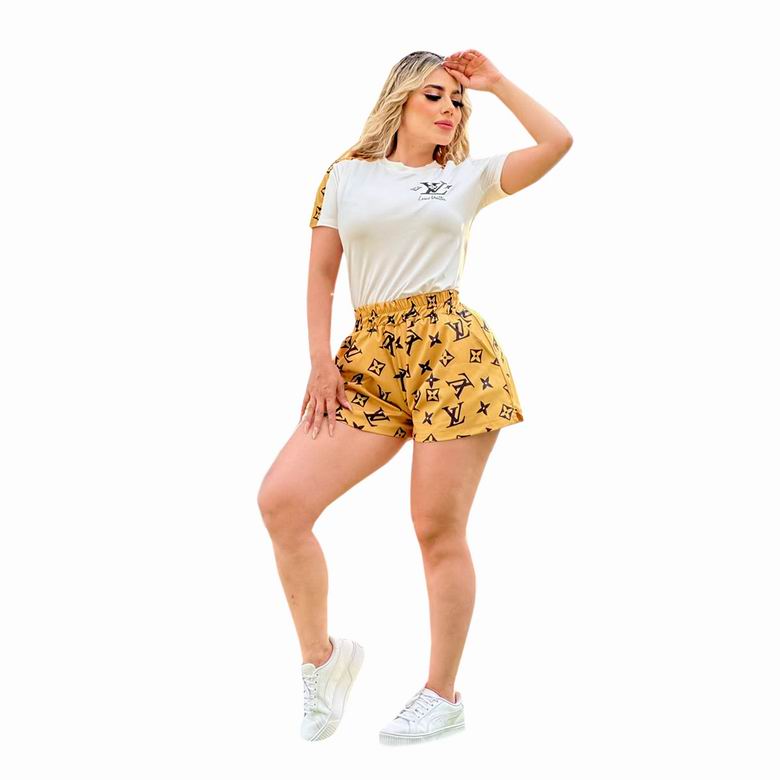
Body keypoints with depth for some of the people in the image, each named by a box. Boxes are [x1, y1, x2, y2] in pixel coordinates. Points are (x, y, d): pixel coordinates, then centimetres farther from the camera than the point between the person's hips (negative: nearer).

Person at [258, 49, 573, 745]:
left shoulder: (469, 177, 12)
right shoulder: (347, 176, 16)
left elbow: (557, 143, 0)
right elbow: (322, 275, 13)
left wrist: (494, 81, 7)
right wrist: (321, 362, 1)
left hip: (454, 352, -2)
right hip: (371, 360, 2)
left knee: (438, 529, -3)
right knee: (280, 500, -11)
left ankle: (444, 695, 12)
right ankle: (321, 654, 8)